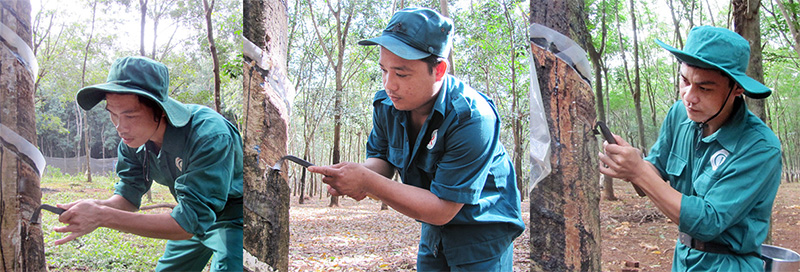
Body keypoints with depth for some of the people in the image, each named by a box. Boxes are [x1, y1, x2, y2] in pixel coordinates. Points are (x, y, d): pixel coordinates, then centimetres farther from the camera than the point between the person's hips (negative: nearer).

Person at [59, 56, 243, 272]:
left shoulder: (210, 136, -36)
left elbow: (191, 222, -37)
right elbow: (129, 196, -6)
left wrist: (102, 217, -39)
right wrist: (96, 207, -31)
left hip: (234, 215, -6)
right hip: (194, 215, 6)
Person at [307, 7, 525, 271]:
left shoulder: (472, 119, -32)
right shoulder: (386, 103, -11)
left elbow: (442, 210, -30)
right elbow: (381, 159, 1)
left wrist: (368, 183, -36)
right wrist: (358, 173, -25)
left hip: (482, 230, -6)